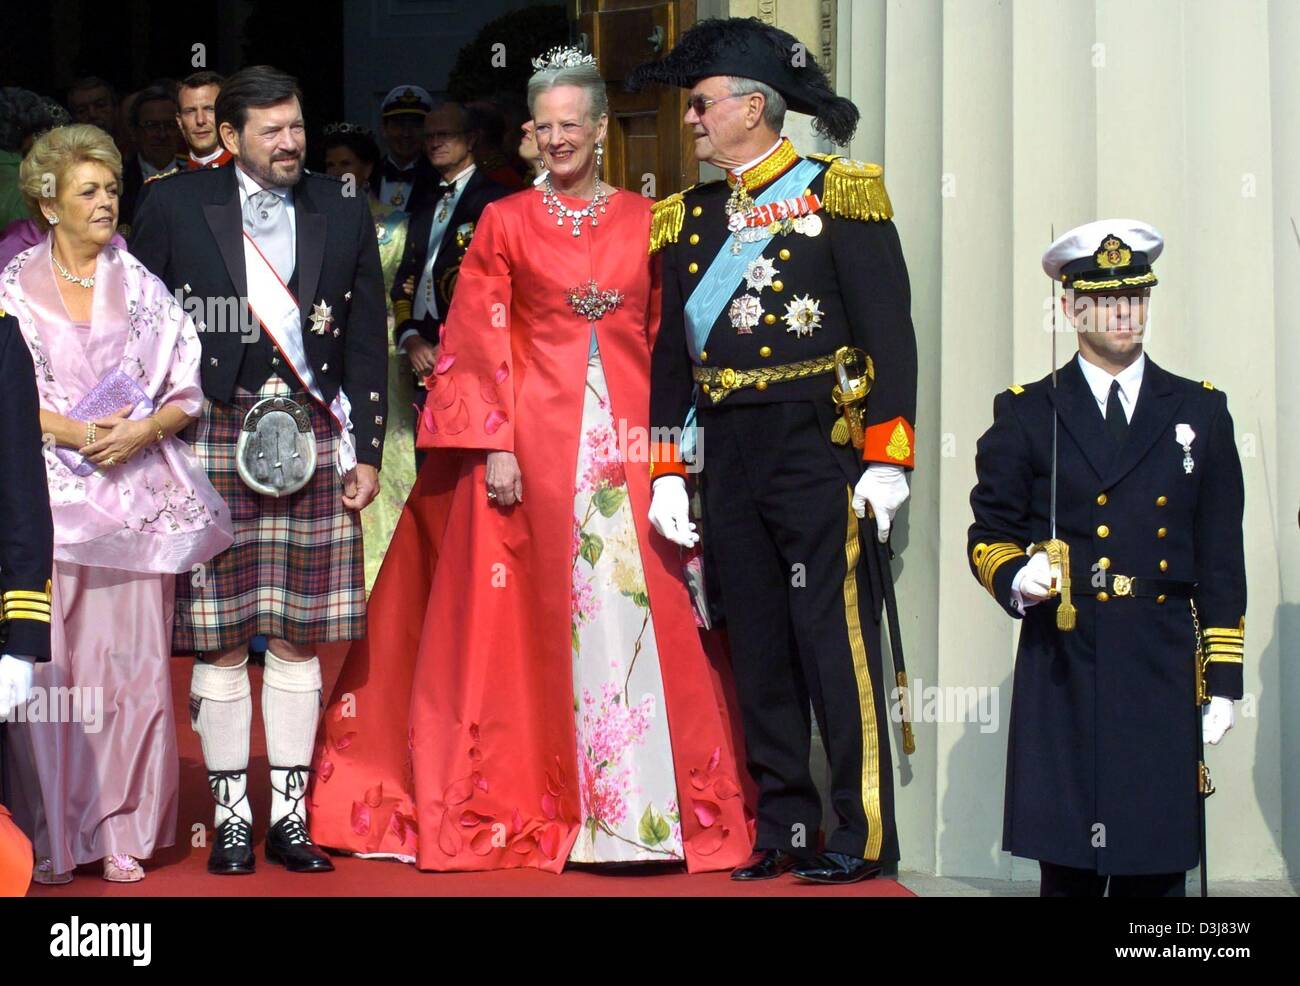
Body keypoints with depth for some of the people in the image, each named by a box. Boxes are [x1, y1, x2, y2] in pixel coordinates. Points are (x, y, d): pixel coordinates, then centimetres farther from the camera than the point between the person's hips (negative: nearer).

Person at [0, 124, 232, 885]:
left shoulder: (142, 288, 12)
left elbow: (188, 392, 9)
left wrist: (142, 430, -9)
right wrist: (75, 431, -11)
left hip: (137, 497, 2)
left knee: (132, 663, -1)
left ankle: (120, 832, 8)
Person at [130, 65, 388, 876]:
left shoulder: (344, 214, 10)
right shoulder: (174, 207, 3)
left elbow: (367, 343, 11)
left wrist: (367, 450, 7)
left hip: (313, 439, 2)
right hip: (212, 437, -2)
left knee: (299, 637, 4)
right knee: (218, 640, 1)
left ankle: (290, 817, 14)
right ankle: (231, 818, 11)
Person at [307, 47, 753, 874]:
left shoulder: (645, 221, 10)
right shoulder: (506, 223, 6)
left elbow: (667, 339, 10)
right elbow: (483, 342, 2)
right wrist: (495, 448, -8)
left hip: (629, 434, 1)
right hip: (536, 435, -1)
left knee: (643, 607, -2)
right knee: (543, 611, 0)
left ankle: (651, 800, 5)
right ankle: (536, 799, 8)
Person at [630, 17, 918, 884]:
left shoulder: (838, 195, -4)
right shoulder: (690, 218, 13)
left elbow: (889, 333, -8)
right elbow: (672, 351, 15)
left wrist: (887, 460, -13)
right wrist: (667, 474, 9)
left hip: (819, 450, -6)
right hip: (729, 460, 6)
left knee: (838, 642, -3)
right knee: (759, 649, 9)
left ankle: (866, 836, 5)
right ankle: (785, 826, 17)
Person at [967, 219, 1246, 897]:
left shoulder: (1200, 411, 12)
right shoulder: (1025, 414, 8)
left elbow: (1220, 558, 10)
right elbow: (990, 533, 9)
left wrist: (1223, 680, 5)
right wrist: (1015, 576, -15)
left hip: (1165, 673, 1)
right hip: (1063, 670, -1)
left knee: (1158, 868, 1)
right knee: (1069, 871, -1)